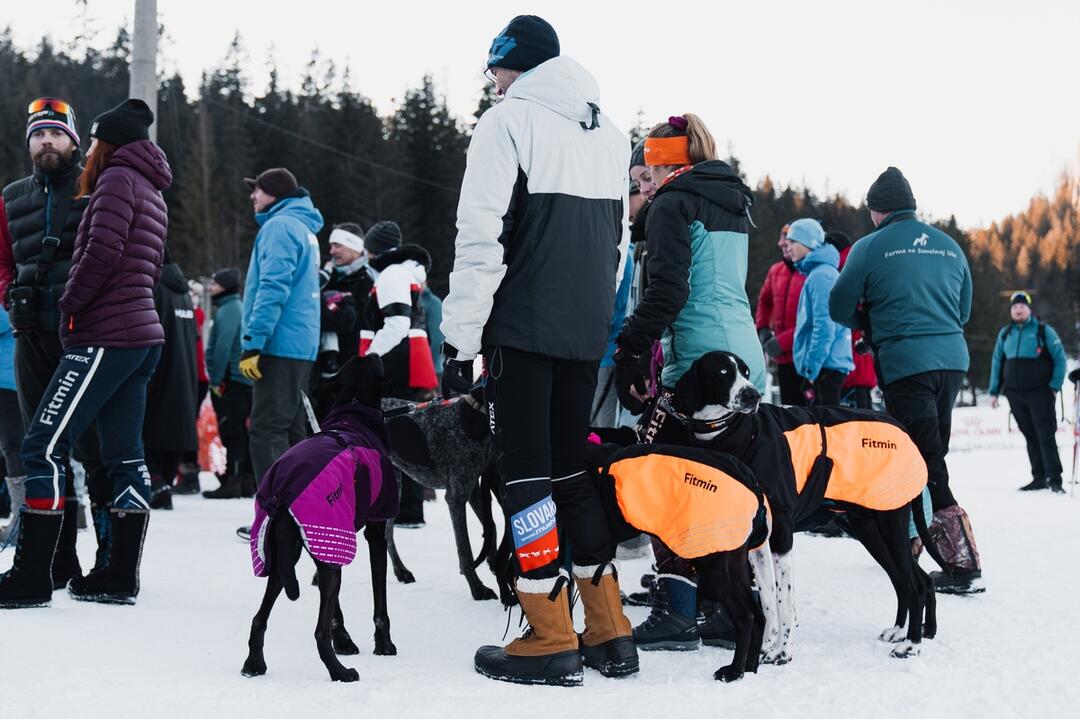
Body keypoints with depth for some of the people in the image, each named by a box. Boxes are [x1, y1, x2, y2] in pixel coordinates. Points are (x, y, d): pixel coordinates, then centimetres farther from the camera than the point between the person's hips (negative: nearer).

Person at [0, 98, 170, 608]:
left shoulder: (117, 178, -6)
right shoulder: (152, 194, 21)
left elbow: (102, 252, -18)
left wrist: (70, 306, -8)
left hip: (103, 337, -10)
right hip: (142, 336, 10)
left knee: (44, 446, -10)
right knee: (125, 456, 8)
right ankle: (120, 576, 10)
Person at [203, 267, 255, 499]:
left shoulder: (228, 310, -11)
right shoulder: (237, 308, 18)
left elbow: (222, 347, -18)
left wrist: (216, 379, -14)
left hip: (231, 381, -9)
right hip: (243, 381, 9)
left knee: (231, 432, -9)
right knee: (239, 432, 12)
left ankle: (232, 482, -10)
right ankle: (246, 482, 16)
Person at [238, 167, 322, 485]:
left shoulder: (279, 226, -8)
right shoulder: (305, 228, 22)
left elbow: (273, 288, -18)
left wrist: (252, 342, -20)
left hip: (280, 345, -10)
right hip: (302, 347, 10)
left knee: (266, 430, -11)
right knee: (291, 432, 13)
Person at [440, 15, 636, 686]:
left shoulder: (509, 121, -6)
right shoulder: (610, 132, 17)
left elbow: (481, 237, -12)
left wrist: (460, 338, -9)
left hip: (523, 327, -7)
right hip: (587, 330, 7)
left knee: (526, 472, -3)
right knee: (573, 467, 13)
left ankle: (551, 642, -4)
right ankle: (610, 633, 13)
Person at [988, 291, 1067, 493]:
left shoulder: (1043, 330, 1)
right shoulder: (1005, 333, 13)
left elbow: (1060, 358, 0)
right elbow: (997, 362, 17)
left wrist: (1055, 386, -8)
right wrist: (994, 391, 12)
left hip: (1040, 392, -4)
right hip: (1015, 393, 4)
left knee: (1045, 435, -9)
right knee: (1030, 436, 7)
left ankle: (1054, 478, -10)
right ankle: (1039, 477, 11)